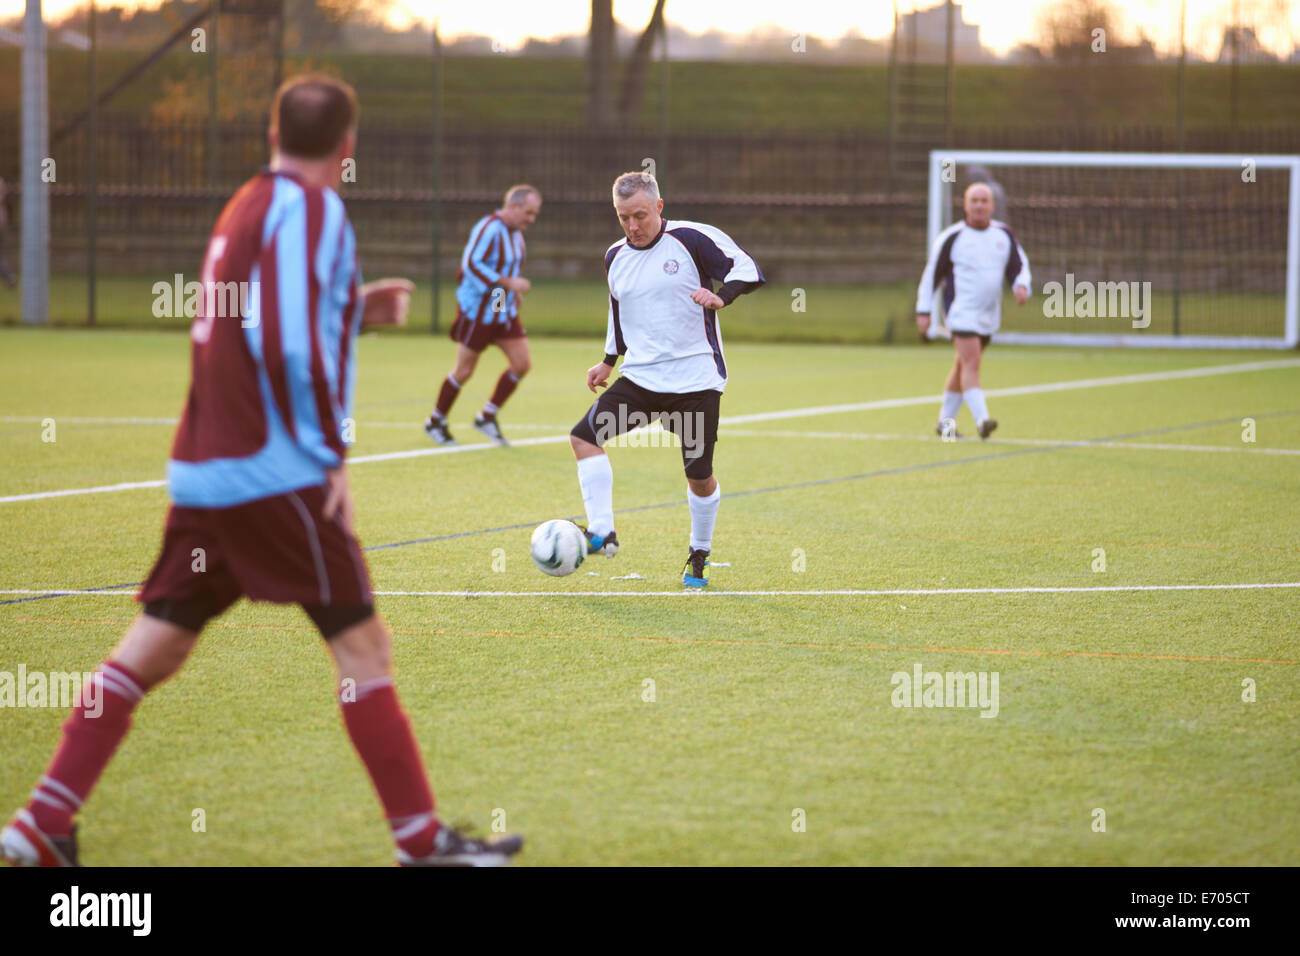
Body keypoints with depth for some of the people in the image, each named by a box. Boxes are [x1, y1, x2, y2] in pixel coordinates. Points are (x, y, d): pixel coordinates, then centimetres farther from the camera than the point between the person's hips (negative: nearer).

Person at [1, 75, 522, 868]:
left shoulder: (249, 205, 17)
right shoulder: (310, 209, -10)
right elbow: (286, 345, -20)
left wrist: (352, 308, 25)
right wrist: (332, 457, -15)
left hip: (202, 469, 9)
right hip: (276, 472, -9)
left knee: (153, 647, 9)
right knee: (362, 644, -2)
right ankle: (422, 841, 0)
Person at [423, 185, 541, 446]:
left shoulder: (515, 233, 10)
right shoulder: (488, 229, -19)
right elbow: (472, 265, -27)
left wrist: (515, 294, 14)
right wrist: (509, 283, -28)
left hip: (504, 312, 8)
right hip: (477, 311, -8)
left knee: (522, 363, -1)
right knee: (464, 371, -1)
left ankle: (487, 417, 12)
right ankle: (435, 422, 17)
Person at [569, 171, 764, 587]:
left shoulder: (691, 239, -8)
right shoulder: (616, 257, 11)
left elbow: (745, 267, -10)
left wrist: (721, 296, -28)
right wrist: (609, 361, 27)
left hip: (695, 379, -5)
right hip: (639, 378, 5)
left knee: (699, 474, 0)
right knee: (584, 435, -14)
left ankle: (699, 553, 24)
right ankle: (601, 534, -14)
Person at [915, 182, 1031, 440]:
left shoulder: (1004, 234, 7)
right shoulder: (952, 237, -7)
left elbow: (1019, 265, 12)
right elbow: (931, 273, -1)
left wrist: (1022, 286, -11)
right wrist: (923, 310, -3)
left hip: (989, 316, 6)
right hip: (961, 312, -6)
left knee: (963, 367, 14)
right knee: (971, 364, -19)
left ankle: (945, 421, 25)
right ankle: (982, 420, -29)